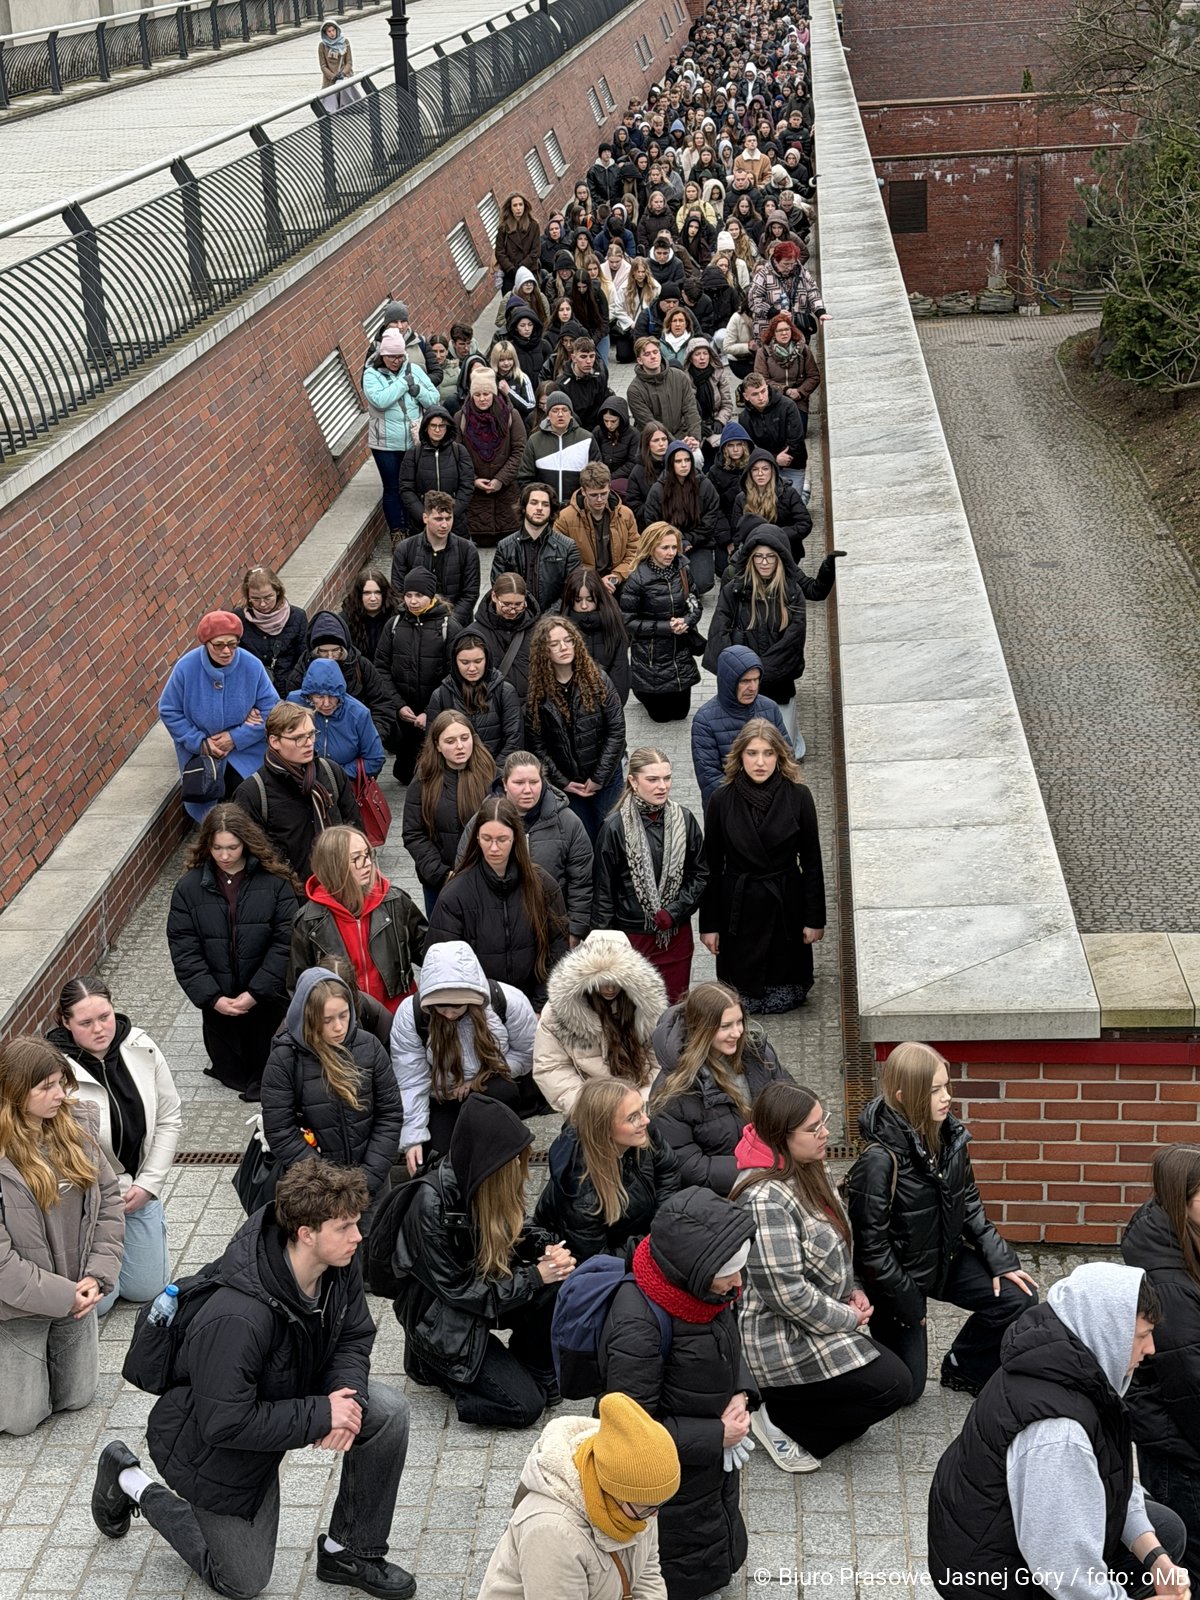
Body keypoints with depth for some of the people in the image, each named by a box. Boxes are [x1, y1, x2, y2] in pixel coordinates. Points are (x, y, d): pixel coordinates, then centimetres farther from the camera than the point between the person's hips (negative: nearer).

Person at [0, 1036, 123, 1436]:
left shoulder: (76, 1126, -7)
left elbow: (108, 1200, 0)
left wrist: (98, 1275, -10)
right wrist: (61, 1297, -19)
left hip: (76, 1294, 5)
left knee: (77, 1398, 18)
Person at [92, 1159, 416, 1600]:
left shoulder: (339, 1265, -18)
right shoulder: (236, 1319, -41)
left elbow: (354, 1337, -3)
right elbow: (227, 1424, -35)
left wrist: (347, 1394, -24)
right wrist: (321, 1415, -32)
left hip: (288, 1399, 6)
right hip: (217, 1448, -6)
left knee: (388, 1411, -17)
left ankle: (349, 1552, 3)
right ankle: (129, 1481, 25)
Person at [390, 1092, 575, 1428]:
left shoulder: (493, 1184, -8)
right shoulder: (431, 1204, -29)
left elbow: (516, 1234, 10)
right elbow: (458, 1289, -22)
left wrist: (548, 1249, -14)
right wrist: (535, 1277, -21)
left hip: (484, 1291, 6)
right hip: (443, 1319, -6)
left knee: (557, 1290, -23)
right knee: (524, 1406, -16)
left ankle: (535, 1372, 0)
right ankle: (444, 1367, 7)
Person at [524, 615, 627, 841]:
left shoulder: (598, 679, -9)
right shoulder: (537, 693, -6)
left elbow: (616, 729, -9)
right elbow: (537, 744, -3)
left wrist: (599, 778, -10)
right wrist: (562, 782, -6)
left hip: (605, 778, -1)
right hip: (567, 783, 1)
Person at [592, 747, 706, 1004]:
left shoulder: (684, 820, -1)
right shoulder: (615, 826, -10)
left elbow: (700, 874, 5)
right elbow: (604, 889, -4)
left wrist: (673, 912, -9)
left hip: (676, 933, 3)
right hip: (631, 935, -3)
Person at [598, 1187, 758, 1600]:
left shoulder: (703, 1285, -16)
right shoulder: (637, 1328, -38)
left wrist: (741, 1393, -12)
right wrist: (717, 1436, -23)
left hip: (715, 1460, 7)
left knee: (720, 1564, 30)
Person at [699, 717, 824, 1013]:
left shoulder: (798, 797, -8)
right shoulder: (722, 800, -8)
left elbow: (811, 861, -2)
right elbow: (712, 866, -1)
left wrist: (815, 918, -2)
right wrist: (708, 923, -1)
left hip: (786, 905, 0)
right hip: (738, 905, 0)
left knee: (784, 1000, 11)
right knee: (743, 1001, 9)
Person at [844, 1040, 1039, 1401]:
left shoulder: (949, 1135, -8)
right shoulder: (879, 1161, -30)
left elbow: (968, 1202, 6)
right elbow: (871, 1244, -22)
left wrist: (998, 1259, -2)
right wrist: (905, 1299, -16)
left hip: (946, 1257, 6)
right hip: (900, 1275, -6)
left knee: (1018, 1297, -7)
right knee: (905, 1387, 2)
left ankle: (963, 1370, 14)